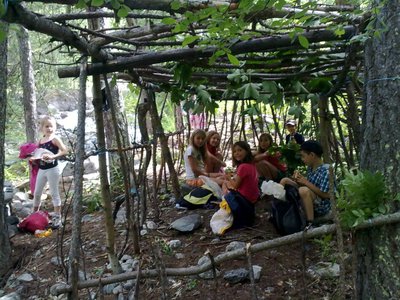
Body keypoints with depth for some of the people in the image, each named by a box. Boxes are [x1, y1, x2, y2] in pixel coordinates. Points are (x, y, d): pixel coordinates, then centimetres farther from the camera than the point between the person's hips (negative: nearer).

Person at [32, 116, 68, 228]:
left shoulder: (55, 139, -8)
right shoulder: (40, 141, 10)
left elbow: (65, 151, -18)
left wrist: (53, 156, -28)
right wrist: (33, 158, -3)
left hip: (52, 169, -7)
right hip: (41, 169, 7)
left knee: (54, 193, -1)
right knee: (37, 193, 14)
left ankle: (57, 217, 7)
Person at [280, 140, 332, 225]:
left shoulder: (325, 171, -21)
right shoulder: (310, 168, 4)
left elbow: (325, 195, -26)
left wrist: (306, 182, -23)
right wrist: (298, 179, -8)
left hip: (322, 207, -9)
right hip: (309, 203, 9)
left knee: (303, 190, -38)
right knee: (285, 181, 5)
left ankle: (310, 223, -27)